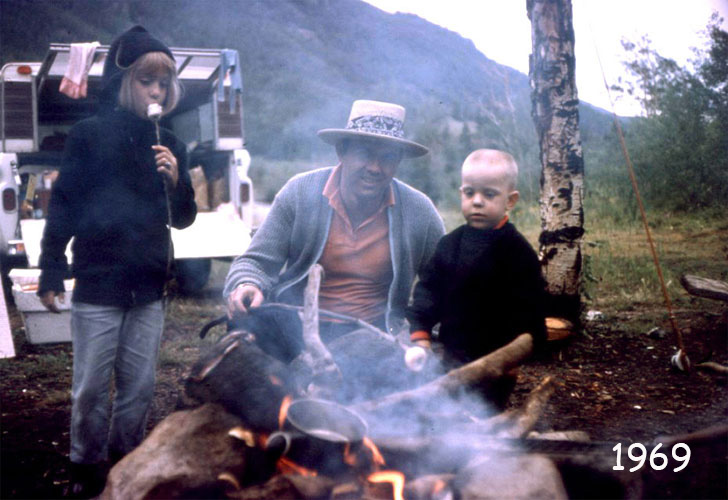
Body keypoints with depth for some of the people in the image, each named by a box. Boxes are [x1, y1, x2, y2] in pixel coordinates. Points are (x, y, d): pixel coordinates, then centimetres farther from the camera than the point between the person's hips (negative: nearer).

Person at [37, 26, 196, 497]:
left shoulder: (169, 145, 7)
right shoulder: (90, 134, -2)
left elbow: (183, 219, 10)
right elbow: (63, 206, -1)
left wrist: (175, 181, -9)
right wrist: (51, 272, -4)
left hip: (149, 287, 3)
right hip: (98, 285, -3)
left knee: (140, 387, 9)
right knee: (91, 388, 4)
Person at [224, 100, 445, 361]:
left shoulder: (419, 211, 0)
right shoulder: (300, 192, -2)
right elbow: (256, 262, 0)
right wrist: (246, 285, -24)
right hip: (295, 328, 0)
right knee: (246, 319, -31)